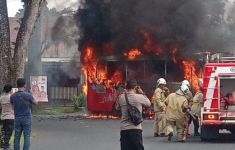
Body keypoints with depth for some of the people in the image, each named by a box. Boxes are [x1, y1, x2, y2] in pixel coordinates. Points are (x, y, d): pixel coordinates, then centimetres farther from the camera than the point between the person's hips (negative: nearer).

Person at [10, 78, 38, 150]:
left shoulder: (13, 96, -2)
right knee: (26, 137, 1)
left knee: (17, 137, 7)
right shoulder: (28, 95, -11)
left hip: (17, 119, 3)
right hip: (27, 118, -3)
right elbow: (36, 103, 4)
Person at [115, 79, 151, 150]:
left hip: (124, 129, 3)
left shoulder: (121, 97, -1)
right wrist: (142, 93, 18)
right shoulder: (140, 97, -7)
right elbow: (148, 104, 12)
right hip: (136, 129, -2)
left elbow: (117, 107, 18)